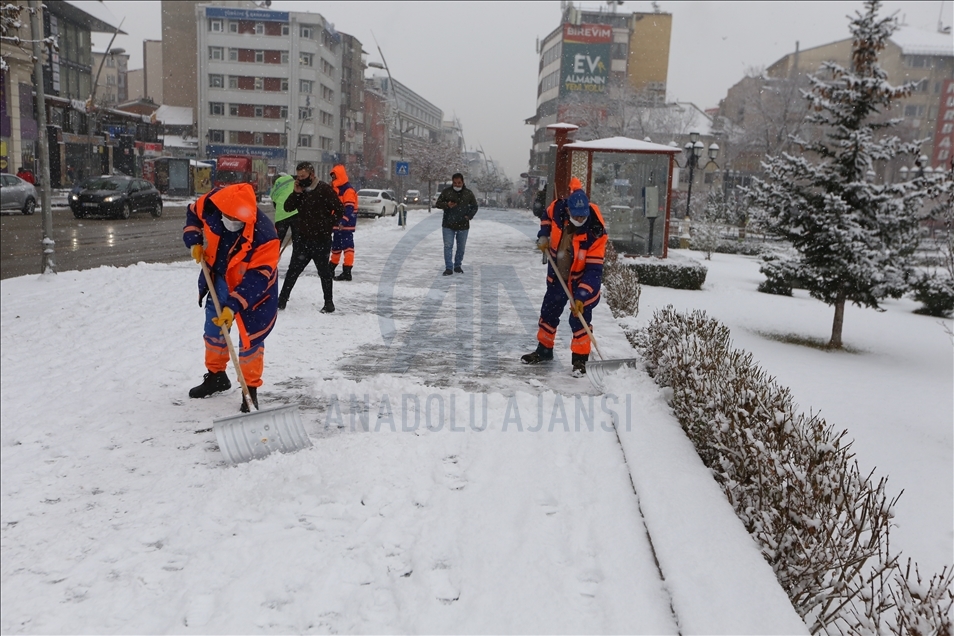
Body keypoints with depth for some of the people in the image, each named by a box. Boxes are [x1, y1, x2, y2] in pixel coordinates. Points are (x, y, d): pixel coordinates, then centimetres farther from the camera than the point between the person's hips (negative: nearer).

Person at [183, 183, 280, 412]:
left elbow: (257, 278, -32)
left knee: (250, 337, -4)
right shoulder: (210, 204, -23)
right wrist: (194, 240, -12)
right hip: (218, 279, 6)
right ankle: (216, 375, 40)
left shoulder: (264, 235, -36)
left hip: (253, 287, -6)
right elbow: (193, 213, 3)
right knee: (213, 328, 19)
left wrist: (233, 305, -35)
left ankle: (250, 388, 13)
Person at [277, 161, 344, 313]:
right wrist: (296, 193, -9)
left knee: (324, 271, 6)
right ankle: (282, 299, 14)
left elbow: (340, 210, -9)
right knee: (293, 270, 8)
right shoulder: (300, 190, 9)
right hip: (302, 239, 5)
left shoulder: (325, 189, -10)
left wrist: (327, 226, -12)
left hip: (320, 239, -5)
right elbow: (287, 208, 5)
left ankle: (329, 303, 17)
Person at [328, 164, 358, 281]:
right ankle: (332, 267, 34)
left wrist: (344, 221, -36)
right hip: (337, 223, 10)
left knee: (347, 246, -11)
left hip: (346, 224, -10)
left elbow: (349, 208, -26)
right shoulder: (335, 189, 17)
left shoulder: (348, 190, -16)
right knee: (335, 246, 20)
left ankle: (347, 271, -13)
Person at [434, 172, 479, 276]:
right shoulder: (446, 191, -3)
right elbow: (438, 203, 4)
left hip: (463, 225, 1)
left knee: (461, 247, 10)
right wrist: (446, 205, -16)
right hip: (448, 225, -1)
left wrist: (469, 216, -6)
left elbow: (474, 207, 10)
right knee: (448, 246, -6)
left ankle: (457, 266, 25)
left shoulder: (468, 193, 0)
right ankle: (448, 268, -2)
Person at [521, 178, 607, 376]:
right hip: (557, 274, 5)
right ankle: (544, 350, 33)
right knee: (548, 312, 15)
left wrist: (581, 297, -35)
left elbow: (594, 270, -30)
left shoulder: (596, 232, -31)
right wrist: (543, 236, -7)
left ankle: (580, 359, 9)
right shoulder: (558, 208, -21)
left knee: (580, 318, -8)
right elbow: (547, 216, 8)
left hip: (581, 278, -5)